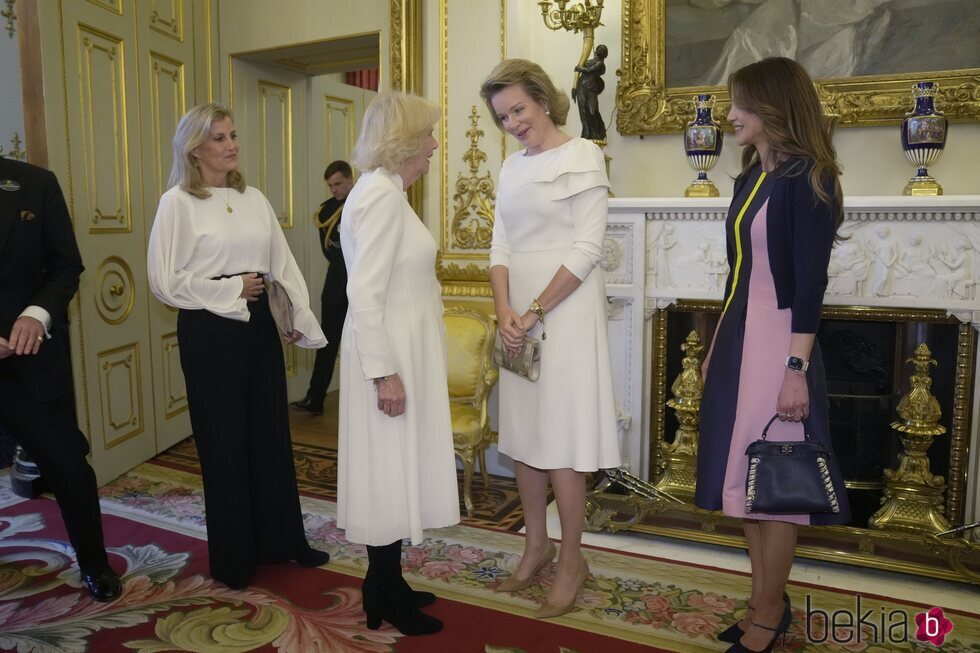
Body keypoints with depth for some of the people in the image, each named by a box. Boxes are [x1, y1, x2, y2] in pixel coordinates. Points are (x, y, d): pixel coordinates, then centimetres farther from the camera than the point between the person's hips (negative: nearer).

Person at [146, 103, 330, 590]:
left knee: (272, 434, 12)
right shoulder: (178, 203, -6)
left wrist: (303, 319, 1)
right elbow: (165, 282, -11)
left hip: (258, 324, 5)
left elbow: (284, 263, 7)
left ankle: (282, 540, 28)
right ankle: (233, 558, 24)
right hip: (210, 330, -5)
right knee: (225, 442, 6)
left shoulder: (254, 198, 8)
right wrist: (231, 289, -10)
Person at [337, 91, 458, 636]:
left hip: (402, 352, 10)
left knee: (396, 471, 16)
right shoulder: (381, 193, -17)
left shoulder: (389, 191, 12)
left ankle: (388, 585, 31)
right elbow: (365, 293, -23)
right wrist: (383, 372, -23)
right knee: (389, 472, 2)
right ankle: (387, 599, 19)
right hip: (390, 357, -10)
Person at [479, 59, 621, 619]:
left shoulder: (583, 157, -6)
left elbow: (588, 249, -13)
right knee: (523, 431, 11)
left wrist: (536, 312, -16)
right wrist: (505, 310, -8)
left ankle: (572, 561, 13)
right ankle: (538, 546, 26)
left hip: (566, 308, -6)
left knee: (560, 436, -3)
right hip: (519, 311, 7)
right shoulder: (512, 167, 14)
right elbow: (501, 247, 8)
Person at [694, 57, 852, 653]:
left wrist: (797, 369, -20)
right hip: (737, 338, 9)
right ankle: (768, 602, 28)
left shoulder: (806, 179, -11)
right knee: (745, 478, 13)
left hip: (776, 342, -8)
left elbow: (810, 284, -16)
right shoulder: (751, 177, 13)